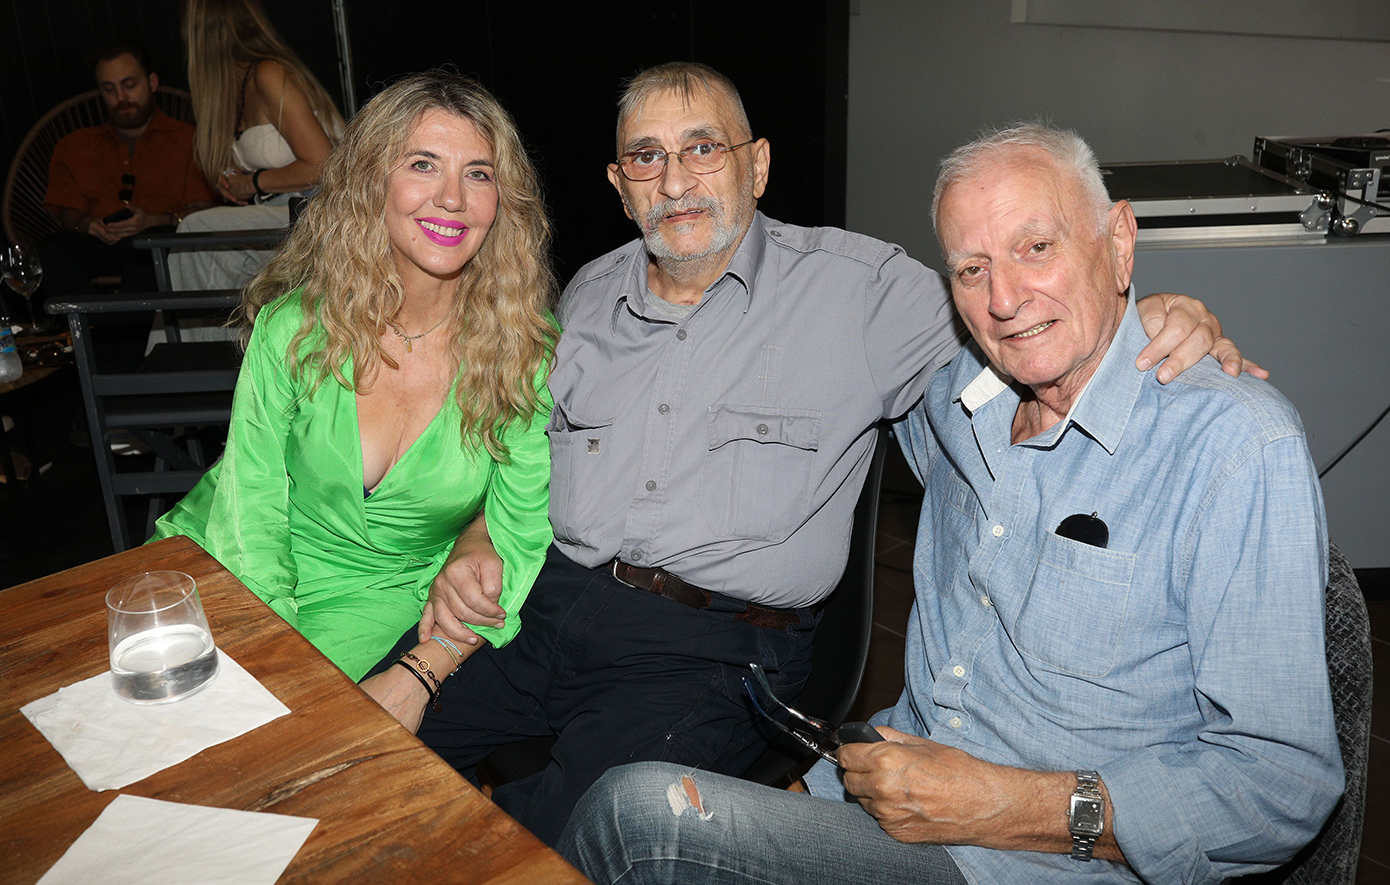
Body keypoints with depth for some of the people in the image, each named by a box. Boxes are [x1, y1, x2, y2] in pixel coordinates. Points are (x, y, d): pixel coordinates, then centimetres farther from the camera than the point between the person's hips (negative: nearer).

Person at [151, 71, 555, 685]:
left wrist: (415, 679, -24)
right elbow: (249, 523, -8)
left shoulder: (527, 356, -13)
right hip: (238, 579, 2)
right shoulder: (294, 327, -11)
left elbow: (519, 540, -10)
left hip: (377, 598, -1)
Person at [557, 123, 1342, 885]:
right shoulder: (957, 397, 3)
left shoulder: (1237, 444, -16)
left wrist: (1012, 806, -23)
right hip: (897, 792, 6)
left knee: (642, 811, -21)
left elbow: (1289, 779, -17)